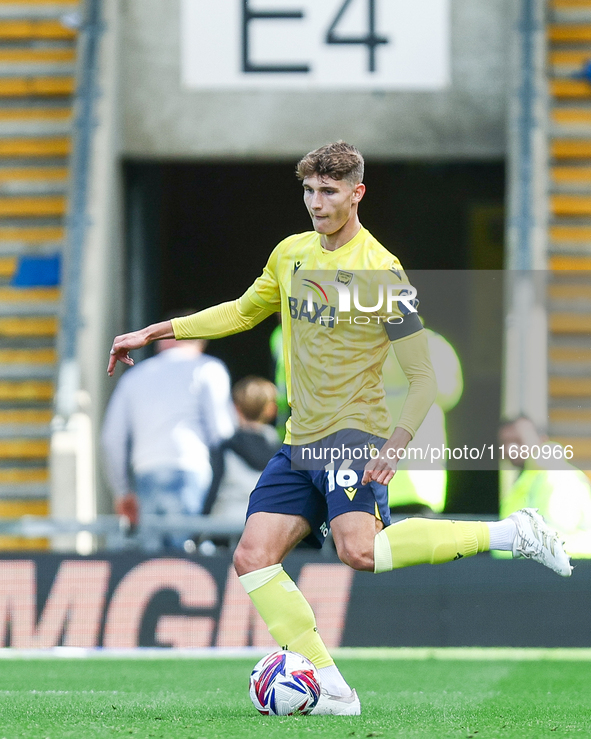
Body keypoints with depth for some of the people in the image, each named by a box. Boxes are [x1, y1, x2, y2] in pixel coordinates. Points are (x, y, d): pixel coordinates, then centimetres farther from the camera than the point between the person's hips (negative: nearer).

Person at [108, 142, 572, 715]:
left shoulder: (381, 273, -10)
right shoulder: (291, 254, 11)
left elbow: (423, 377, -10)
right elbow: (244, 311, 29)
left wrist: (396, 444, -25)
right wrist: (155, 333, 24)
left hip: (353, 434, -7)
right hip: (299, 443, 7)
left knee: (359, 551, -30)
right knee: (252, 559, -4)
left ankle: (509, 534, -18)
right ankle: (331, 690, -3)